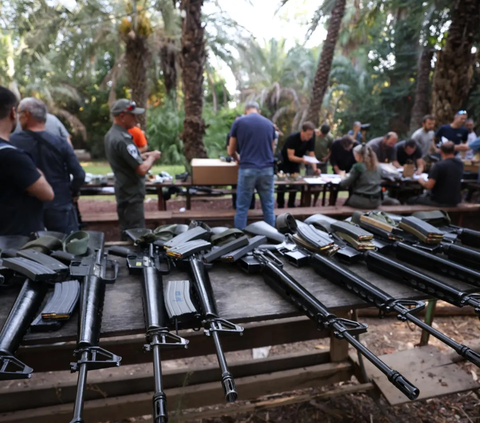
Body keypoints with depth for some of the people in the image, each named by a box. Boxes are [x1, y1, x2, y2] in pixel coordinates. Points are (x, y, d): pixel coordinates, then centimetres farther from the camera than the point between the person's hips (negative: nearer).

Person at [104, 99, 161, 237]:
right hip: (132, 194, -10)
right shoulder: (122, 139, -23)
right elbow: (142, 170, -25)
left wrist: (143, 156, 6)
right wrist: (152, 157, -7)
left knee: (127, 233, 19)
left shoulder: (111, 134, 9)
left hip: (123, 191, 10)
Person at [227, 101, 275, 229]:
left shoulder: (238, 122, 4)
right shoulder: (269, 124, 14)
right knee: (268, 207, 11)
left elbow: (231, 151, 10)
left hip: (247, 169, -3)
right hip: (267, 169, 3)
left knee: (242, 208, 5)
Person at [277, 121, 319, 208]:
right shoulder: (292, 138, -28)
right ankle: (280, 206, 1)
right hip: (285, 161, -5)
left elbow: (312, 155, -12)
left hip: (296, 163, 5)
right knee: (282, 184, -10)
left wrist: (314, 168, -28)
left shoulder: (311, 140, -12)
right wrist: (302, 160, -48)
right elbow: (290, 156, -31)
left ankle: (291, 205, 13)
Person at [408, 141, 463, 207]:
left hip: (440, 201, -7)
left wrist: (421, 181, -4)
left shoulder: (439, 165, -21)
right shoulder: (460, 163, 1)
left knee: (410, 200, 7)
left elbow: (429, 186, -24)